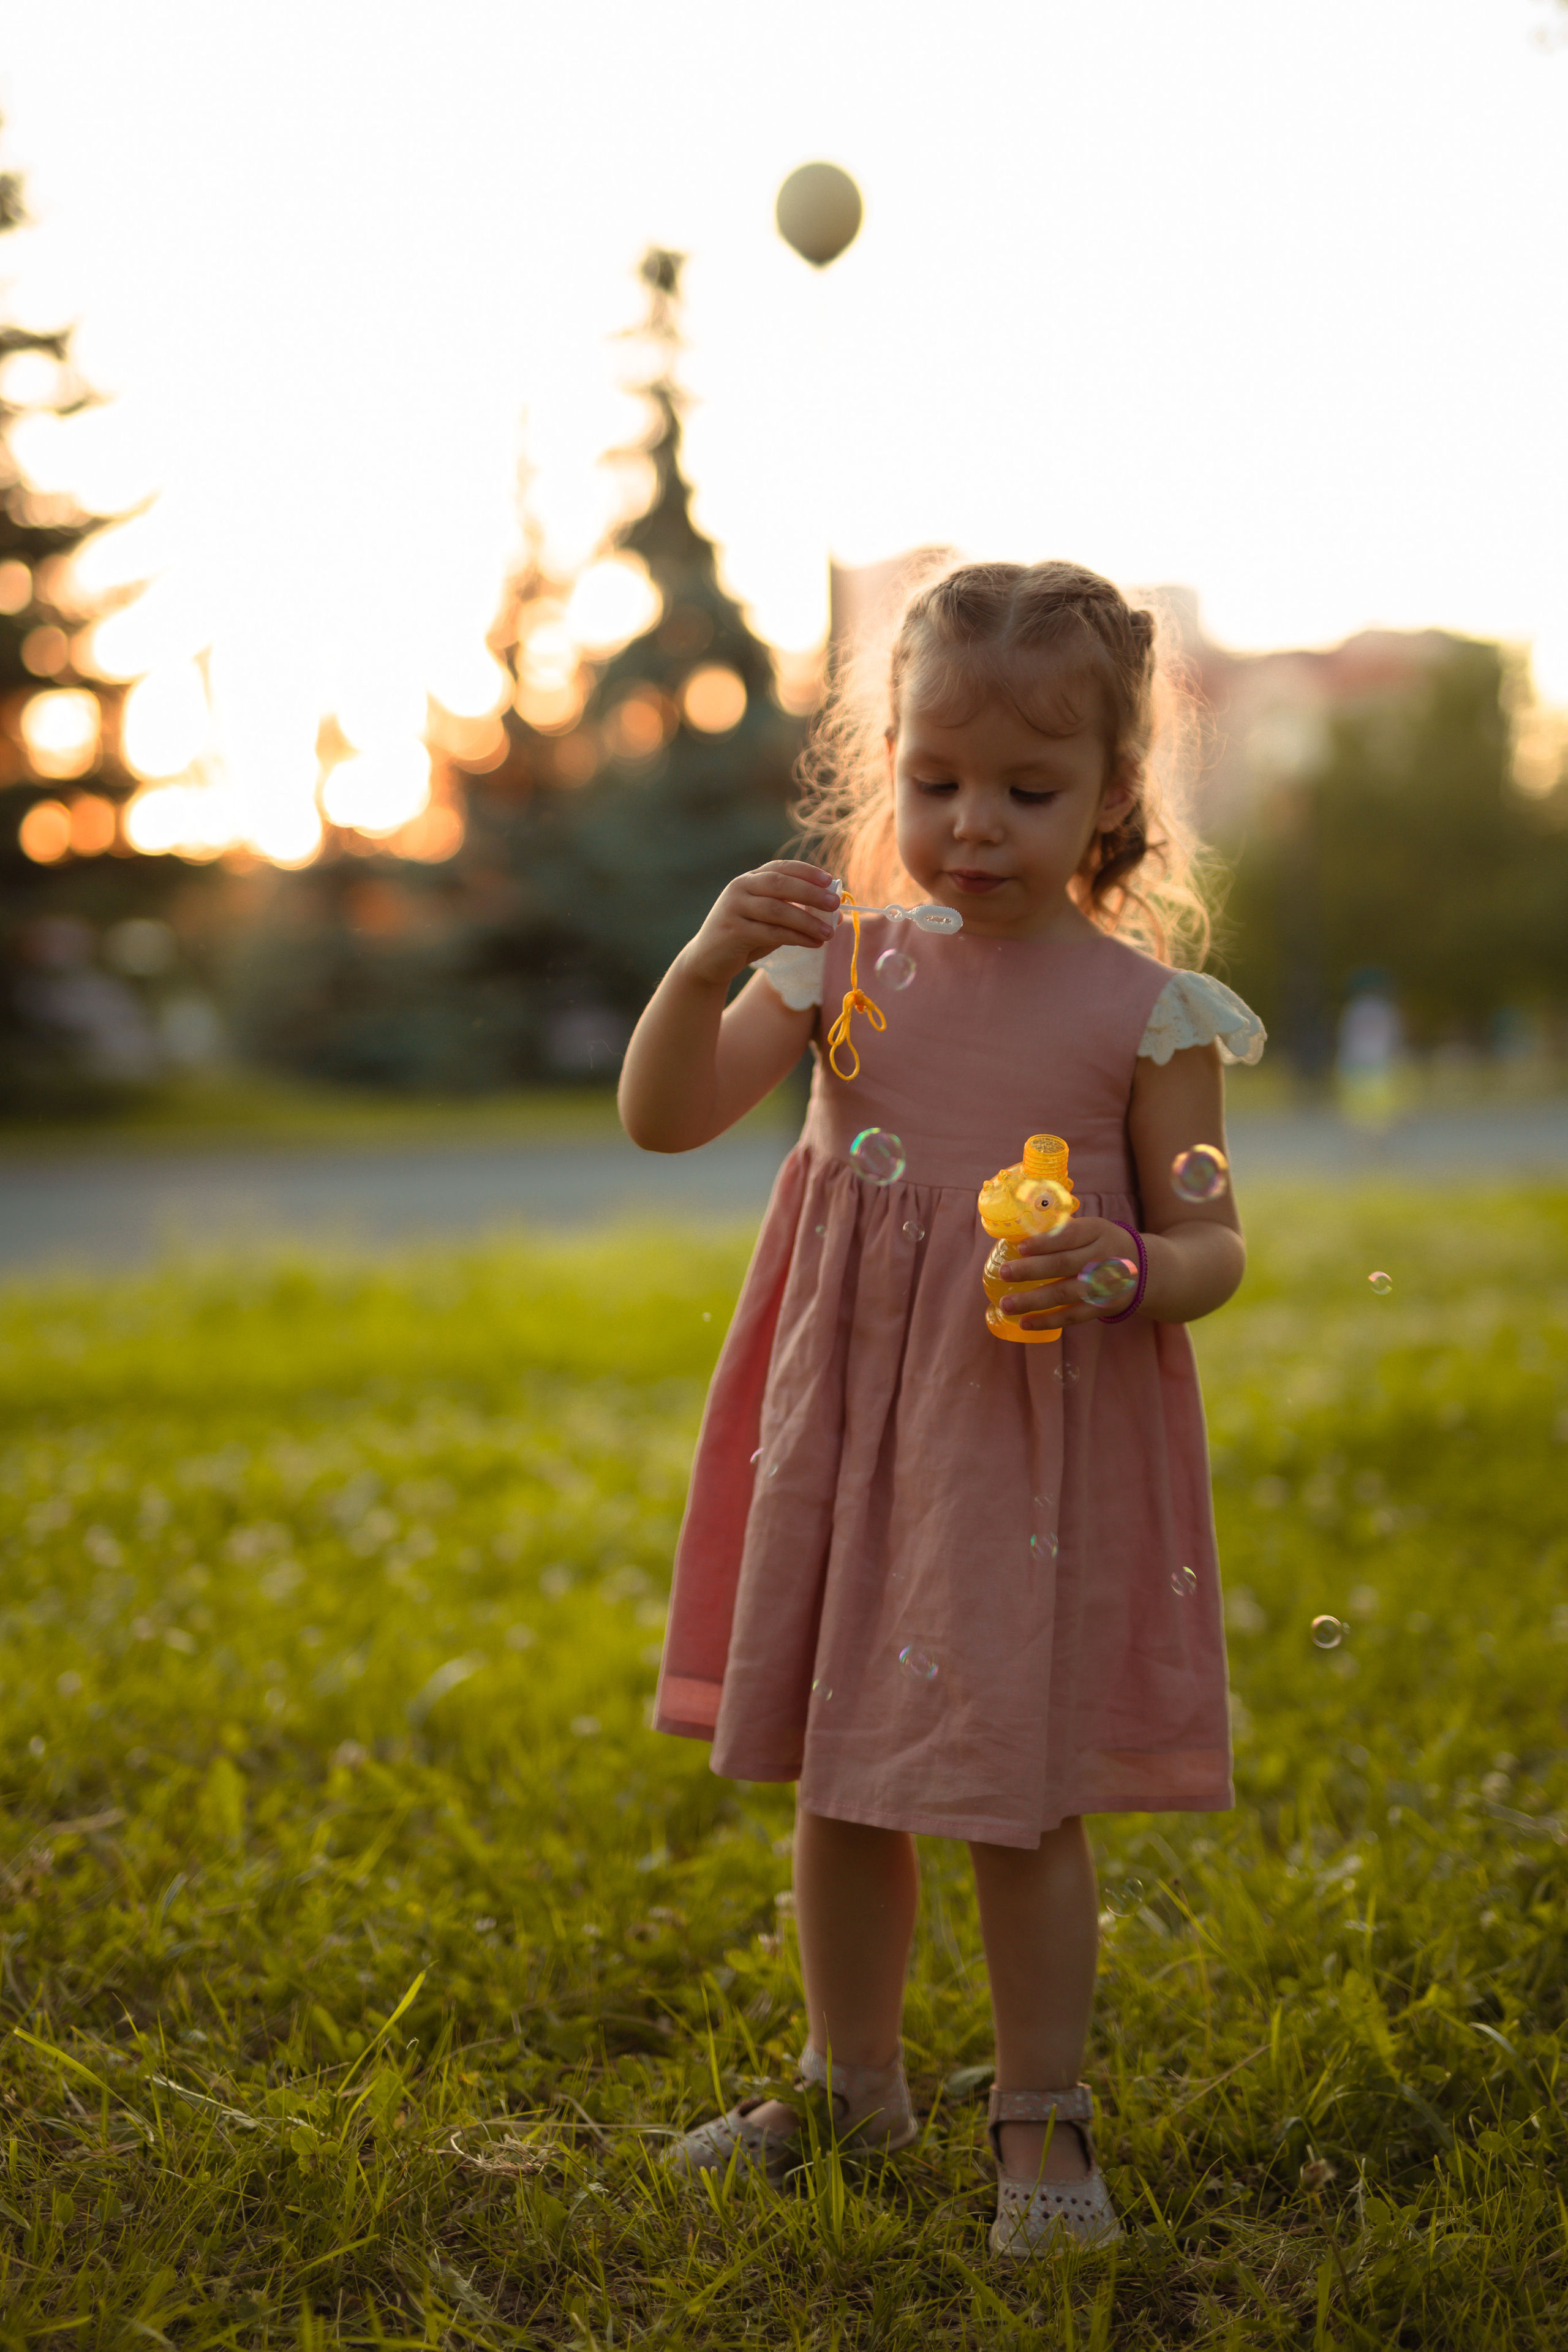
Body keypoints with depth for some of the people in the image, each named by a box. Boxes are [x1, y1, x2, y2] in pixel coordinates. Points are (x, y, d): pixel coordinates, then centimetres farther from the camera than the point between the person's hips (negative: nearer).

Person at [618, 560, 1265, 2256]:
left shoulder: (1145, 1012, -6)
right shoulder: (844, 963, 1)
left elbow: (1209, 1248, -2)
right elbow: (662, 1117, -6)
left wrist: (1123, 1273, -24)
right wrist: (707, 966, -23)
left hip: (1043, 1445, -3)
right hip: (847, 1431, 3)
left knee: (1021, 1803, 3)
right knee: (839, 1785, 14)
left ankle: (1039, 2121, 23)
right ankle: (852, 2083, 34)